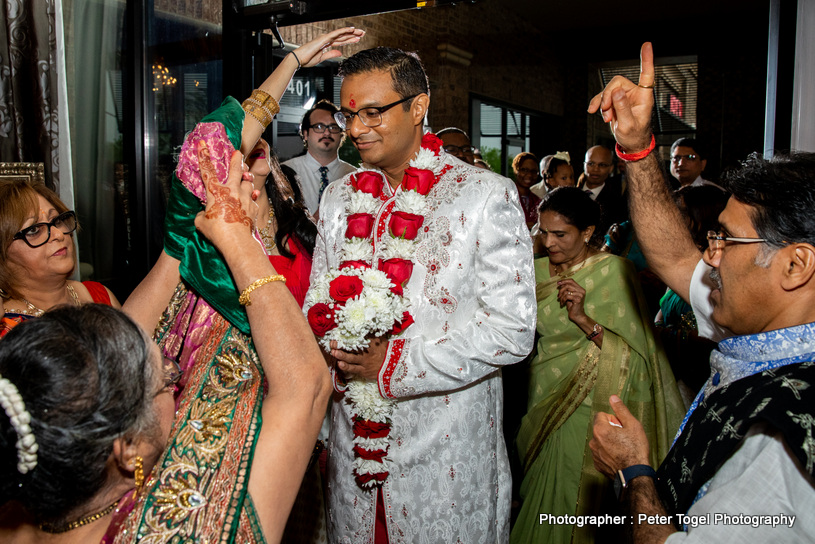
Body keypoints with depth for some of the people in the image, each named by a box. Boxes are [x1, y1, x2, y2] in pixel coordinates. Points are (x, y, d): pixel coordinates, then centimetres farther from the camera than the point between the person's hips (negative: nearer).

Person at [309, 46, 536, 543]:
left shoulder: (486, 196, -11)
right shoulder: (341, 196, 7)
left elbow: (511, 330, -16)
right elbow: (317, 302, 14)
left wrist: (394, 364, -18)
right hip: (353, 441, 5)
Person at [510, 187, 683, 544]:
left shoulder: (613, 271, -12)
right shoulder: (538, 270, 3)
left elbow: (630, 350, -17)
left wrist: (583, 318, -27)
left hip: (584, 408, -4)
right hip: (543, 400, 5)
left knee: (569, 505, 4)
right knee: (538, 492, 16)